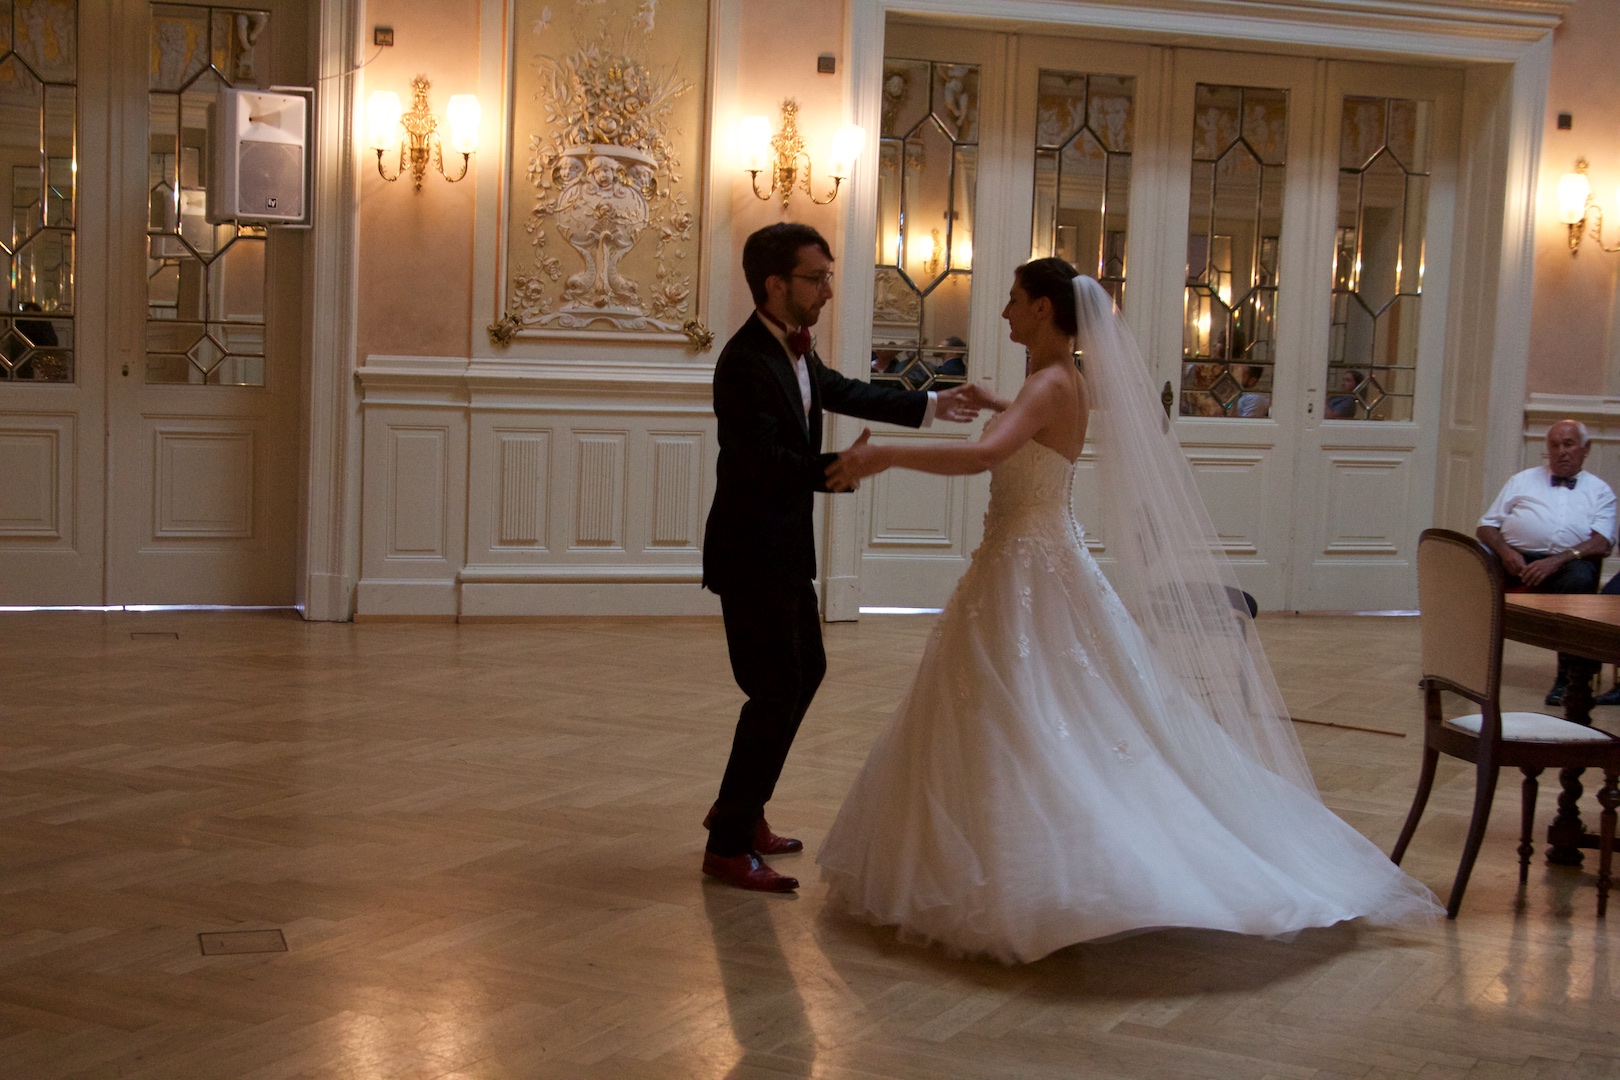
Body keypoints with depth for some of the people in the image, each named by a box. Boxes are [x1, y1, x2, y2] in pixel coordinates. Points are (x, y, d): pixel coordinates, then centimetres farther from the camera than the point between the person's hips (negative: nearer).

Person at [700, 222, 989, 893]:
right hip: (751, 553, -10)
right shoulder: (746, 362, -22)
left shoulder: (794, 349, 7)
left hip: (784, 548, 10)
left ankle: (740, 807, 33)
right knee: (777, 691, -6)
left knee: (806, 671, 20)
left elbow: (842, 392, 23)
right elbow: (762, 461, -29)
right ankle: (728, 846, 6)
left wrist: (931, 405, 23)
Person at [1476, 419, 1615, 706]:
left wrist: (1557, 561, -16)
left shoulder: (1599, 491, 19)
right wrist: (1505, 553, -7)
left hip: (1565, 563, -1)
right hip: (1515, 558, 1)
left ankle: (1569, 677, -26)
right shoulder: (1522, 481, 24)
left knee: (1580, 577, -37)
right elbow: (1487, 526, 16)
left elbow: (1601, 543, 2)